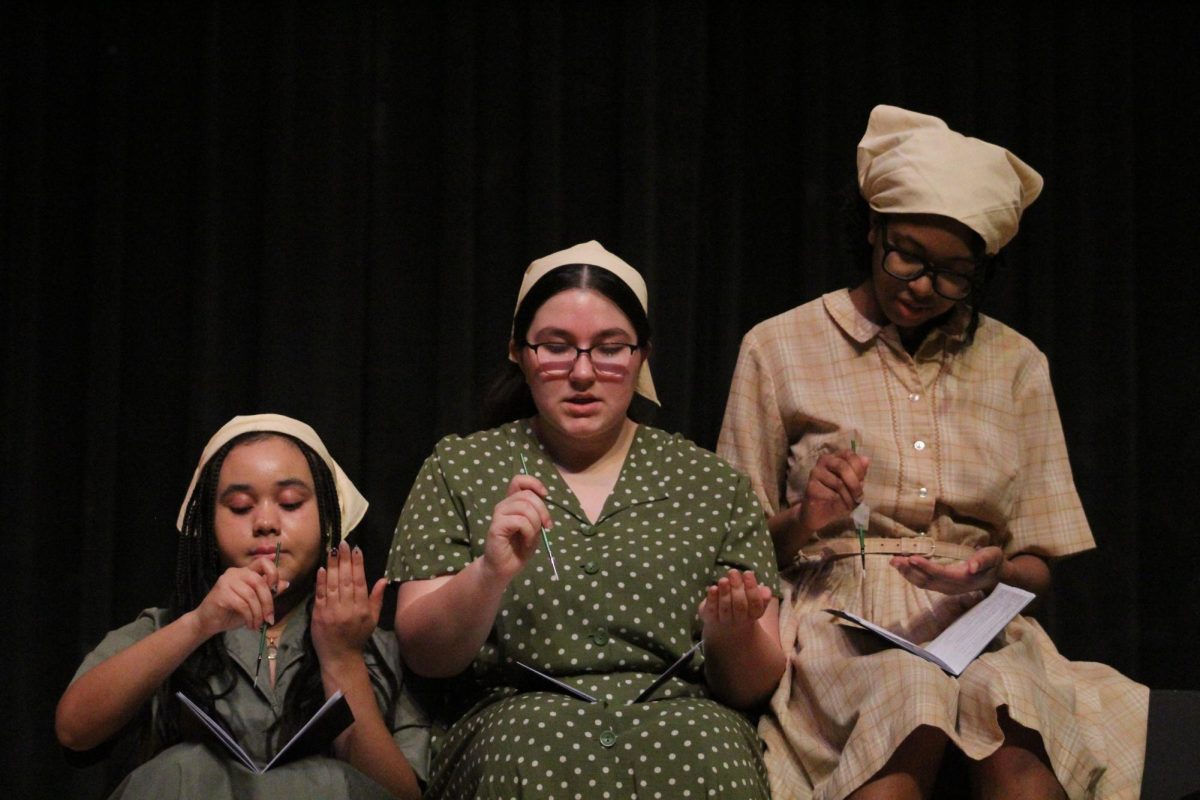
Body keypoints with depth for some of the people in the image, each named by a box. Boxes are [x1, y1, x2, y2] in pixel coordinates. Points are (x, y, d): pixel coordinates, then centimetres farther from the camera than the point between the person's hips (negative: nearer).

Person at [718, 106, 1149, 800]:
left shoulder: (1016, 365, 16)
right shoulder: (780, 348, 9)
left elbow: (1040, 569, 15)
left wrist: (992, 576, -8)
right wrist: (802, 523, -11)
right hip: (837, 615, -1)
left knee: (1014, 727, -36)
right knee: (912, 699, -38)